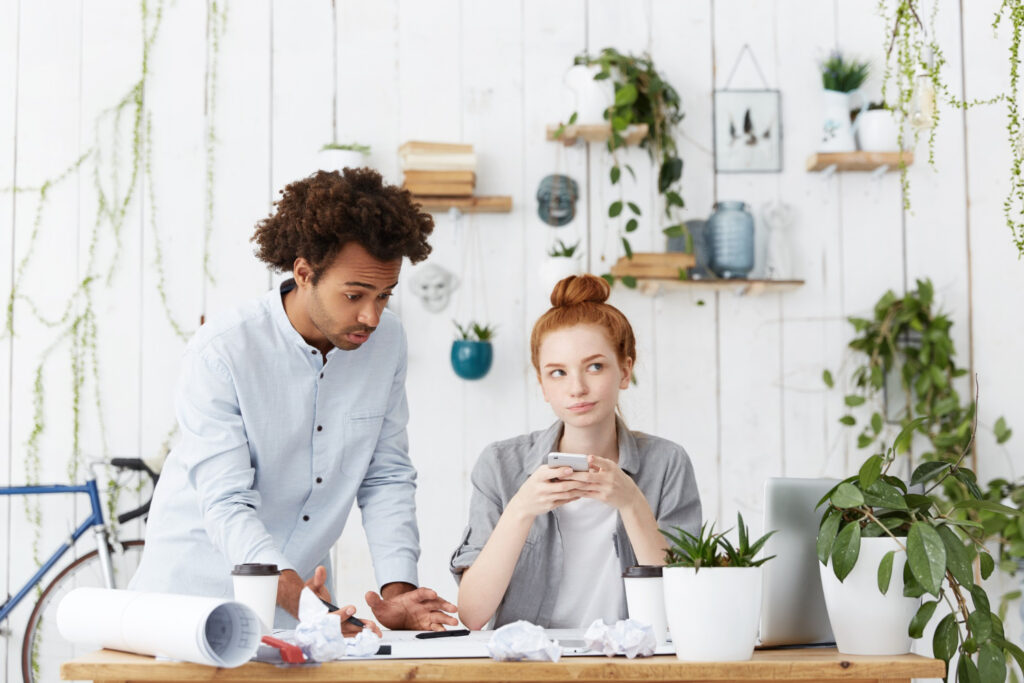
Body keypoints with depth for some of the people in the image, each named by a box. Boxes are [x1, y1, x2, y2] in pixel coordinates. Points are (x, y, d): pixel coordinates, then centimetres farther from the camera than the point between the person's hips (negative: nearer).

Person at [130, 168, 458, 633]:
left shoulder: (386, 341, 0)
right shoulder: (221, 352, -15)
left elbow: (385, 478, 5)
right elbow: (227, 505, -19)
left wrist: (397, 593, -9)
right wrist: (292, 592, -35)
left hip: (303, 593, 4)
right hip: (196, 593, -4)